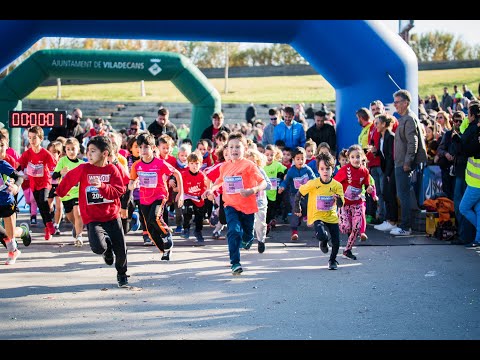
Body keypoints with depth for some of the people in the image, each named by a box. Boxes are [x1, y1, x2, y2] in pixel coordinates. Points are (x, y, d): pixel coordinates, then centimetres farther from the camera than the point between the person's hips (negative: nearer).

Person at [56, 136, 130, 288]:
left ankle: (122, 274, 35)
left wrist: (102, 186, -26)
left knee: (121, 250, 4)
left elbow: (119, 191, -12)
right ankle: (107, 248, 16)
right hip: (92, 218, -1)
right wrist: (60, 193, 22)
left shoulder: (112, 169, -4)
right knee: (98, 247, -24)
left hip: (112, 216, 1)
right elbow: (68, 178, 9)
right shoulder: (84, 169, -5)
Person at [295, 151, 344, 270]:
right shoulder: (312, 184, -14)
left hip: (332, 217, 2)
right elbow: (300, 193, 2)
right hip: (317, 216, -2)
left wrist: (338, 199, -33)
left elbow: (341, 205, -11)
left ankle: (332, 260, 30)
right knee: (322, 235, -28)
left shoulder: (337, 185, -10)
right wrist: (297, 207, 6)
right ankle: (323, 242, 12)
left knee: (336, 242, -2)